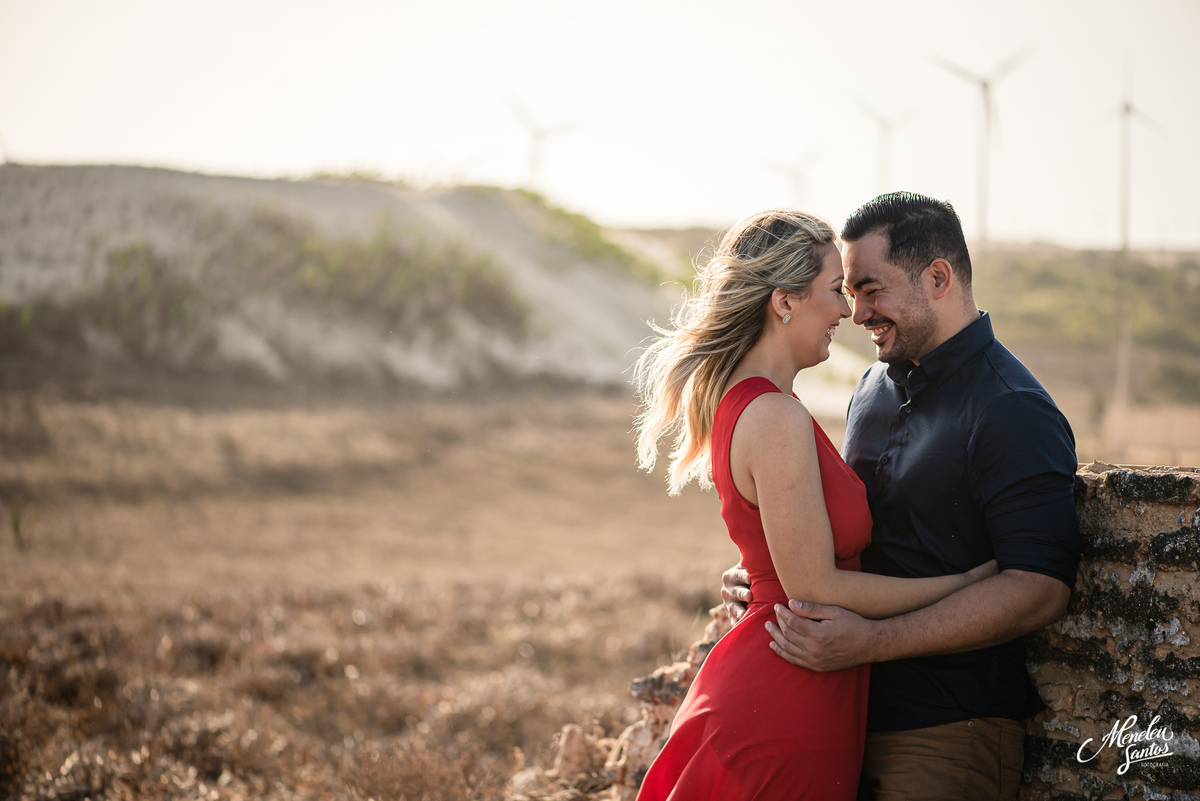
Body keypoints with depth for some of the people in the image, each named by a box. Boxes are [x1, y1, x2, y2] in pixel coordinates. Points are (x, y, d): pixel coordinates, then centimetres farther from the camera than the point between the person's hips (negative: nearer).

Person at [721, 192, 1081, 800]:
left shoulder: (1015, 413, -16)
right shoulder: (874, 390, 12)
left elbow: (1041, 589, -24)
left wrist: (873, 642, -27)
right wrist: (764, 575, 5)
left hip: (947, 740, -8)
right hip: (854, 716, 8)